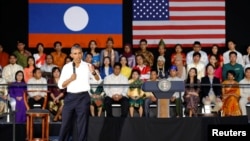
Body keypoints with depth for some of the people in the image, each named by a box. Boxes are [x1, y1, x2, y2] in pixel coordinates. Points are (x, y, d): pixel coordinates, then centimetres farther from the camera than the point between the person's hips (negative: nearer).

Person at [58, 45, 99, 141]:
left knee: (82, 124, 3)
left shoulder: (87, 66, 0)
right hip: (70, 97, 2)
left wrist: (93, 73, -27)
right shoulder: (66, 67, 5)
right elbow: (60, 85, 4)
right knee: (65, 123, 6)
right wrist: (70, 79, -13)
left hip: (83, 97, -2)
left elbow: (98, 81, -7)